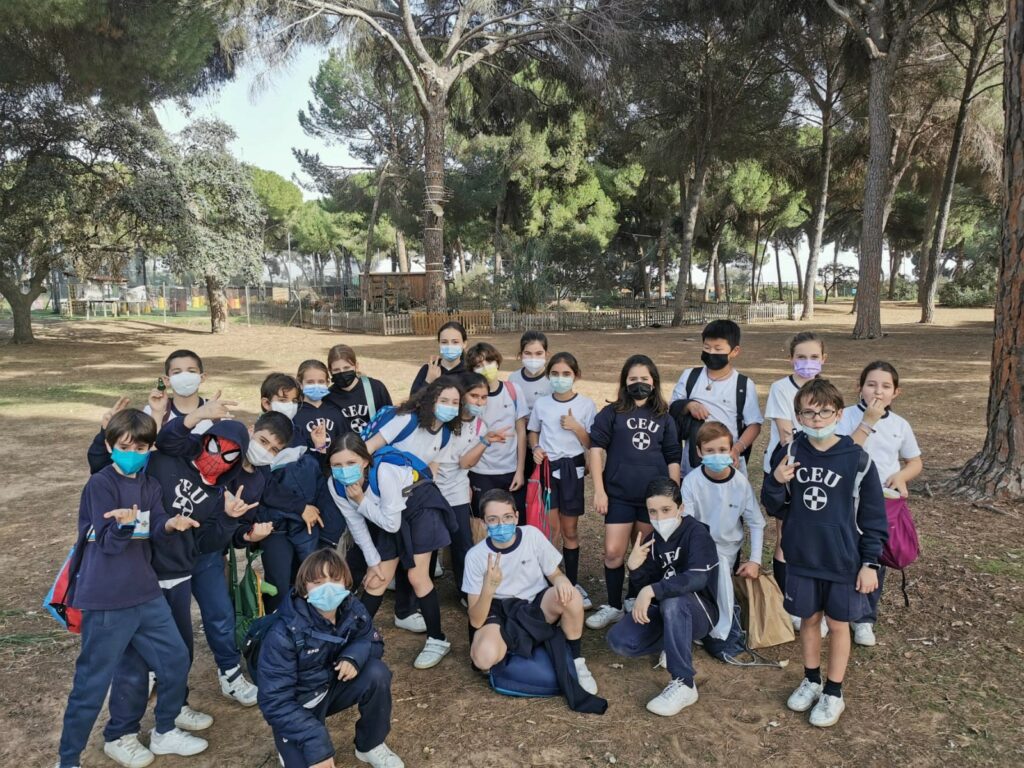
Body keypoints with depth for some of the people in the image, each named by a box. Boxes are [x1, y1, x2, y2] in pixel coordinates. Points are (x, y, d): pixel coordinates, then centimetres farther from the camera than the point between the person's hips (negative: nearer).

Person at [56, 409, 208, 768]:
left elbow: (155, 530, 0)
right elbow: (109, 542, -18)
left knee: (176, 660, 14)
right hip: (106, 601, -7)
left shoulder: (150, 485, 9)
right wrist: (124, 524, -39)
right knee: (92, 682, 3)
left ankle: (164, 732, 34)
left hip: (146, 593, 7)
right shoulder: (100, 484, -12)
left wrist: (171, 524, -22)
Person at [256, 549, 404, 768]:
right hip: (298, 705, -4)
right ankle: (291, 745, 13)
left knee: (377, 673, -22)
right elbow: (275, 701, -26)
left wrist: (354, 655, -26)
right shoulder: (284, 634, -28)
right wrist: (315, 743, -34)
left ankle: (370, 746, 2)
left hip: (335, 685, 4)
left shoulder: (353, 610, -15)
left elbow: (372, 641, 0)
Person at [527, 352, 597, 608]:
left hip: (572, 469, 0)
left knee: (570, 530, 9)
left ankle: (572, 583, 23)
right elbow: (533, 432, 13)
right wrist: (535, 448, -7)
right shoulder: (541, 403, -1)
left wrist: (576, 427, -19)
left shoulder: (586, 405, -5)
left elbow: (591, 444, -2)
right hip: (546, 468, 1)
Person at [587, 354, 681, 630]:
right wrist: (599, 490, -10)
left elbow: (673, 459, 11)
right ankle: (613, 606, 14)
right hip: (619, 495, -2)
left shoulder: (664, 418, 8)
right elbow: (597, 448, -4)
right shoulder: (611, 413, 1)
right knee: (613, 553, -4)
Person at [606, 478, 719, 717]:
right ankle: (676, 643, 9)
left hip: (700, 612, -6)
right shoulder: (654, 538, 1)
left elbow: (697, 579, -35)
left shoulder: (695, 532, -19)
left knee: (673, 600, -39)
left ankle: (683, 684, -29)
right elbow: (651, 584, 3)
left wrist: (652, 591, -40)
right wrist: (636, 568, -18)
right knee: (618, 641, -16)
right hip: (667, 612, 6)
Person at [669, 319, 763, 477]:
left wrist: (737, 449, -17)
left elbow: (754, 424, -1)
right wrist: (688, 405, -12)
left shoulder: (744, 385, -2)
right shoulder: (689, 377, 3)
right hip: (692, 466, 2)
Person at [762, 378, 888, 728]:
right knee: (808, 619, 16)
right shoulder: (789, 454, -5)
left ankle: (833, 693, 28)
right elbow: (776, 508, 2)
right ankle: (811, 681, 36)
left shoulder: (856, 459, -11)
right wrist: (777, 483, -18)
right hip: (801, 558, 2)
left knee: (838, 623, 11)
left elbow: (872, 515, -4)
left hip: (843, 561, -2)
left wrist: (870, 562, -5)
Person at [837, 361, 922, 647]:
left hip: (886, 502, 4)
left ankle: (865, 618, 28)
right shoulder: (847, 416, -10)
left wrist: (901, 475, -9)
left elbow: (915, 462, 14)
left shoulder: (900, 424, 2)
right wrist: (868, 422, -23)